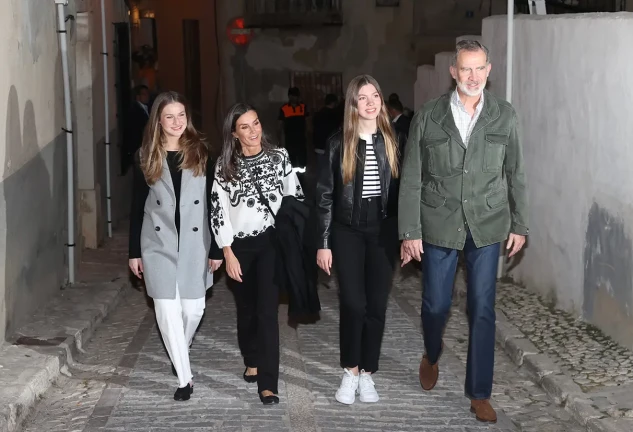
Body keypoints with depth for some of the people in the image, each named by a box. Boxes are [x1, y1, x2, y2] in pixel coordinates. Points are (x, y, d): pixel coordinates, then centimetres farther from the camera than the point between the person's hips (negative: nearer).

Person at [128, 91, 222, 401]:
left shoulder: (201, 153, -1)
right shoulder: (146, 157, 0)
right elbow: (137, 206, 4)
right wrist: (134, 251, 3)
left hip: (195, 243, 0)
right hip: (159, 244, 0)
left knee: (193, 309, 4)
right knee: (168, 310, -2)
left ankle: (179, 355, 35)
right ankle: (184, 377, 9)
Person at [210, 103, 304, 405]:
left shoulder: (278, 156, 1)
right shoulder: (224, 165, -1)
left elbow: (295, 197, 6)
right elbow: (218, 210, -3)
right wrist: (228, 253, -8)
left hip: (271, 242, -1)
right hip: (238, 245, 2)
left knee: (267, 310, -9)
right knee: (246, 309, 15)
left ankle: (267, 383, -9)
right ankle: (252, 362, 37)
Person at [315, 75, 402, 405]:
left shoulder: (392, 141, 3)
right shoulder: (338, 143, -2)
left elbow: (401, 189, 5)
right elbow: (324, 195, -1)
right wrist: (323, 243, -4)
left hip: (383, 230, 2)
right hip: (347, 231, -1)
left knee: (377, 304, 3)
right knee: (353, 303, -5)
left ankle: (367, 373, 15)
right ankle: (350, 371, 12)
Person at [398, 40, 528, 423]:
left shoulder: (505, 116, -1)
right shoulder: (428, 117, -4)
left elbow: (516, 174, 6)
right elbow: (411, 179, -2)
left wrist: (520, 224, 6)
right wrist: (410, 232, -5)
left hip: (487, 226, 1)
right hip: (439, 227, 0)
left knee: (483, 310, 3)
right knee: (436, 305, 9)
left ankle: (480, 393, 14)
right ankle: (432, 357, 42)